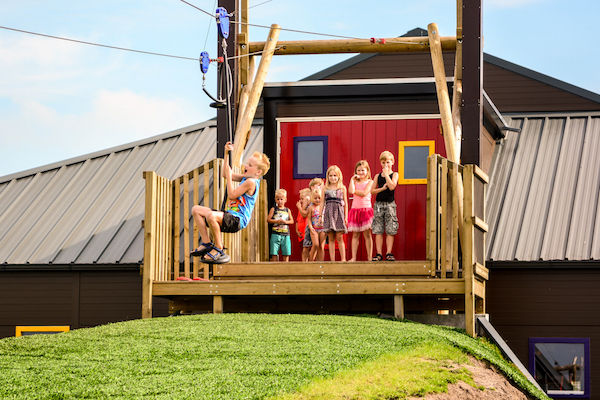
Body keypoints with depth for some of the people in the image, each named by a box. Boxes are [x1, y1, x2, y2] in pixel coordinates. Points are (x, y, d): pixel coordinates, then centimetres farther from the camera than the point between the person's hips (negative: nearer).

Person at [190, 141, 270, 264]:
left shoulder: (251, 182, -15)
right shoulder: (245, 178, 16)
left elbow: (231, 195, -18)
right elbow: (225, 174, 25)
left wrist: (229, 177, -11)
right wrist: (227, 154, 19)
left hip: (237, 220, -11)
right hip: (230, 215, 11)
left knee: (211, 215, -40)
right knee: (196, 210, 7)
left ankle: (218, 249, -20)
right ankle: (206, 243, 1)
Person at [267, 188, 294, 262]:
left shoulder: (287, 210, 11)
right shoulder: (273, 209, 4)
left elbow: (292, 221, 11)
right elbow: (268, 219, 0)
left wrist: (286, 222, -9)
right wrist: (277, 221, -14)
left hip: (285, 234, 2)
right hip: (275, 234, -2)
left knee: (286, 253, 1)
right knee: (274, 253, -5)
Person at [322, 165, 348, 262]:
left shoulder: (342, 188, 7)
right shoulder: (325, 189, 10)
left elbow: (345, 203, 8)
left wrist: (346, 216, 2)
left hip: (339, 212, -1)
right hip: (328, 213, 1)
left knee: (339, 237, -5)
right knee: (331, 238, 1)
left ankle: (343, 258, -3)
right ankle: (332, 259, 1)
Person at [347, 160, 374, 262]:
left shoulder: (369, 182, 2)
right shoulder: (355, 181, 10)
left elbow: (364, 193, -12)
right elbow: (351, 191, -10)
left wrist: (354, 191, -3)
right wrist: (352, 179, -4)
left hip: (366, 209, -3)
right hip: (355, 209, 3)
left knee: (367, 234, -2)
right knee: (355, 235, 3)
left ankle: (369, 257, 0)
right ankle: (353, 257, 3)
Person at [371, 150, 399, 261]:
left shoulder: (394, 175, 3)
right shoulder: (377, 176, 10)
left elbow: (392, 186, -15)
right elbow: (372, 190, 3)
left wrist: (386, 174, -10)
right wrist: (382, 188, -12)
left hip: (390, 204, -2)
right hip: (378, 204, 2)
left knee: (390, 231, -4)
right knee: (378, 231, 0)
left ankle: (389, 253, -1)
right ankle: (379, 254, 3)